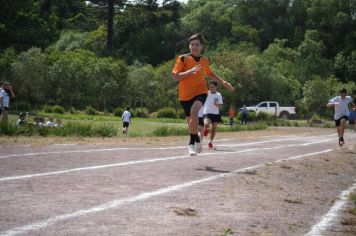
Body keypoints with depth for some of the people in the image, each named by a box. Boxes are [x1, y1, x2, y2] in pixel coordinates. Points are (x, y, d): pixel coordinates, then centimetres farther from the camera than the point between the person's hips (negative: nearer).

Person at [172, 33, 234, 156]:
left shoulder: (205, 60, 8)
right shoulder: (183, 58, -5)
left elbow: (209, 73, 29)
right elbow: (175, 76, -12)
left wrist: (223, 82, 21)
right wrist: (190, 71, -24)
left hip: (201, 92, 0)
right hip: (185, 95, 0)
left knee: (194, 112, -29)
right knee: (191, 122, 7)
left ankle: (192, 143, -23)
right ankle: (197, 140, 36)